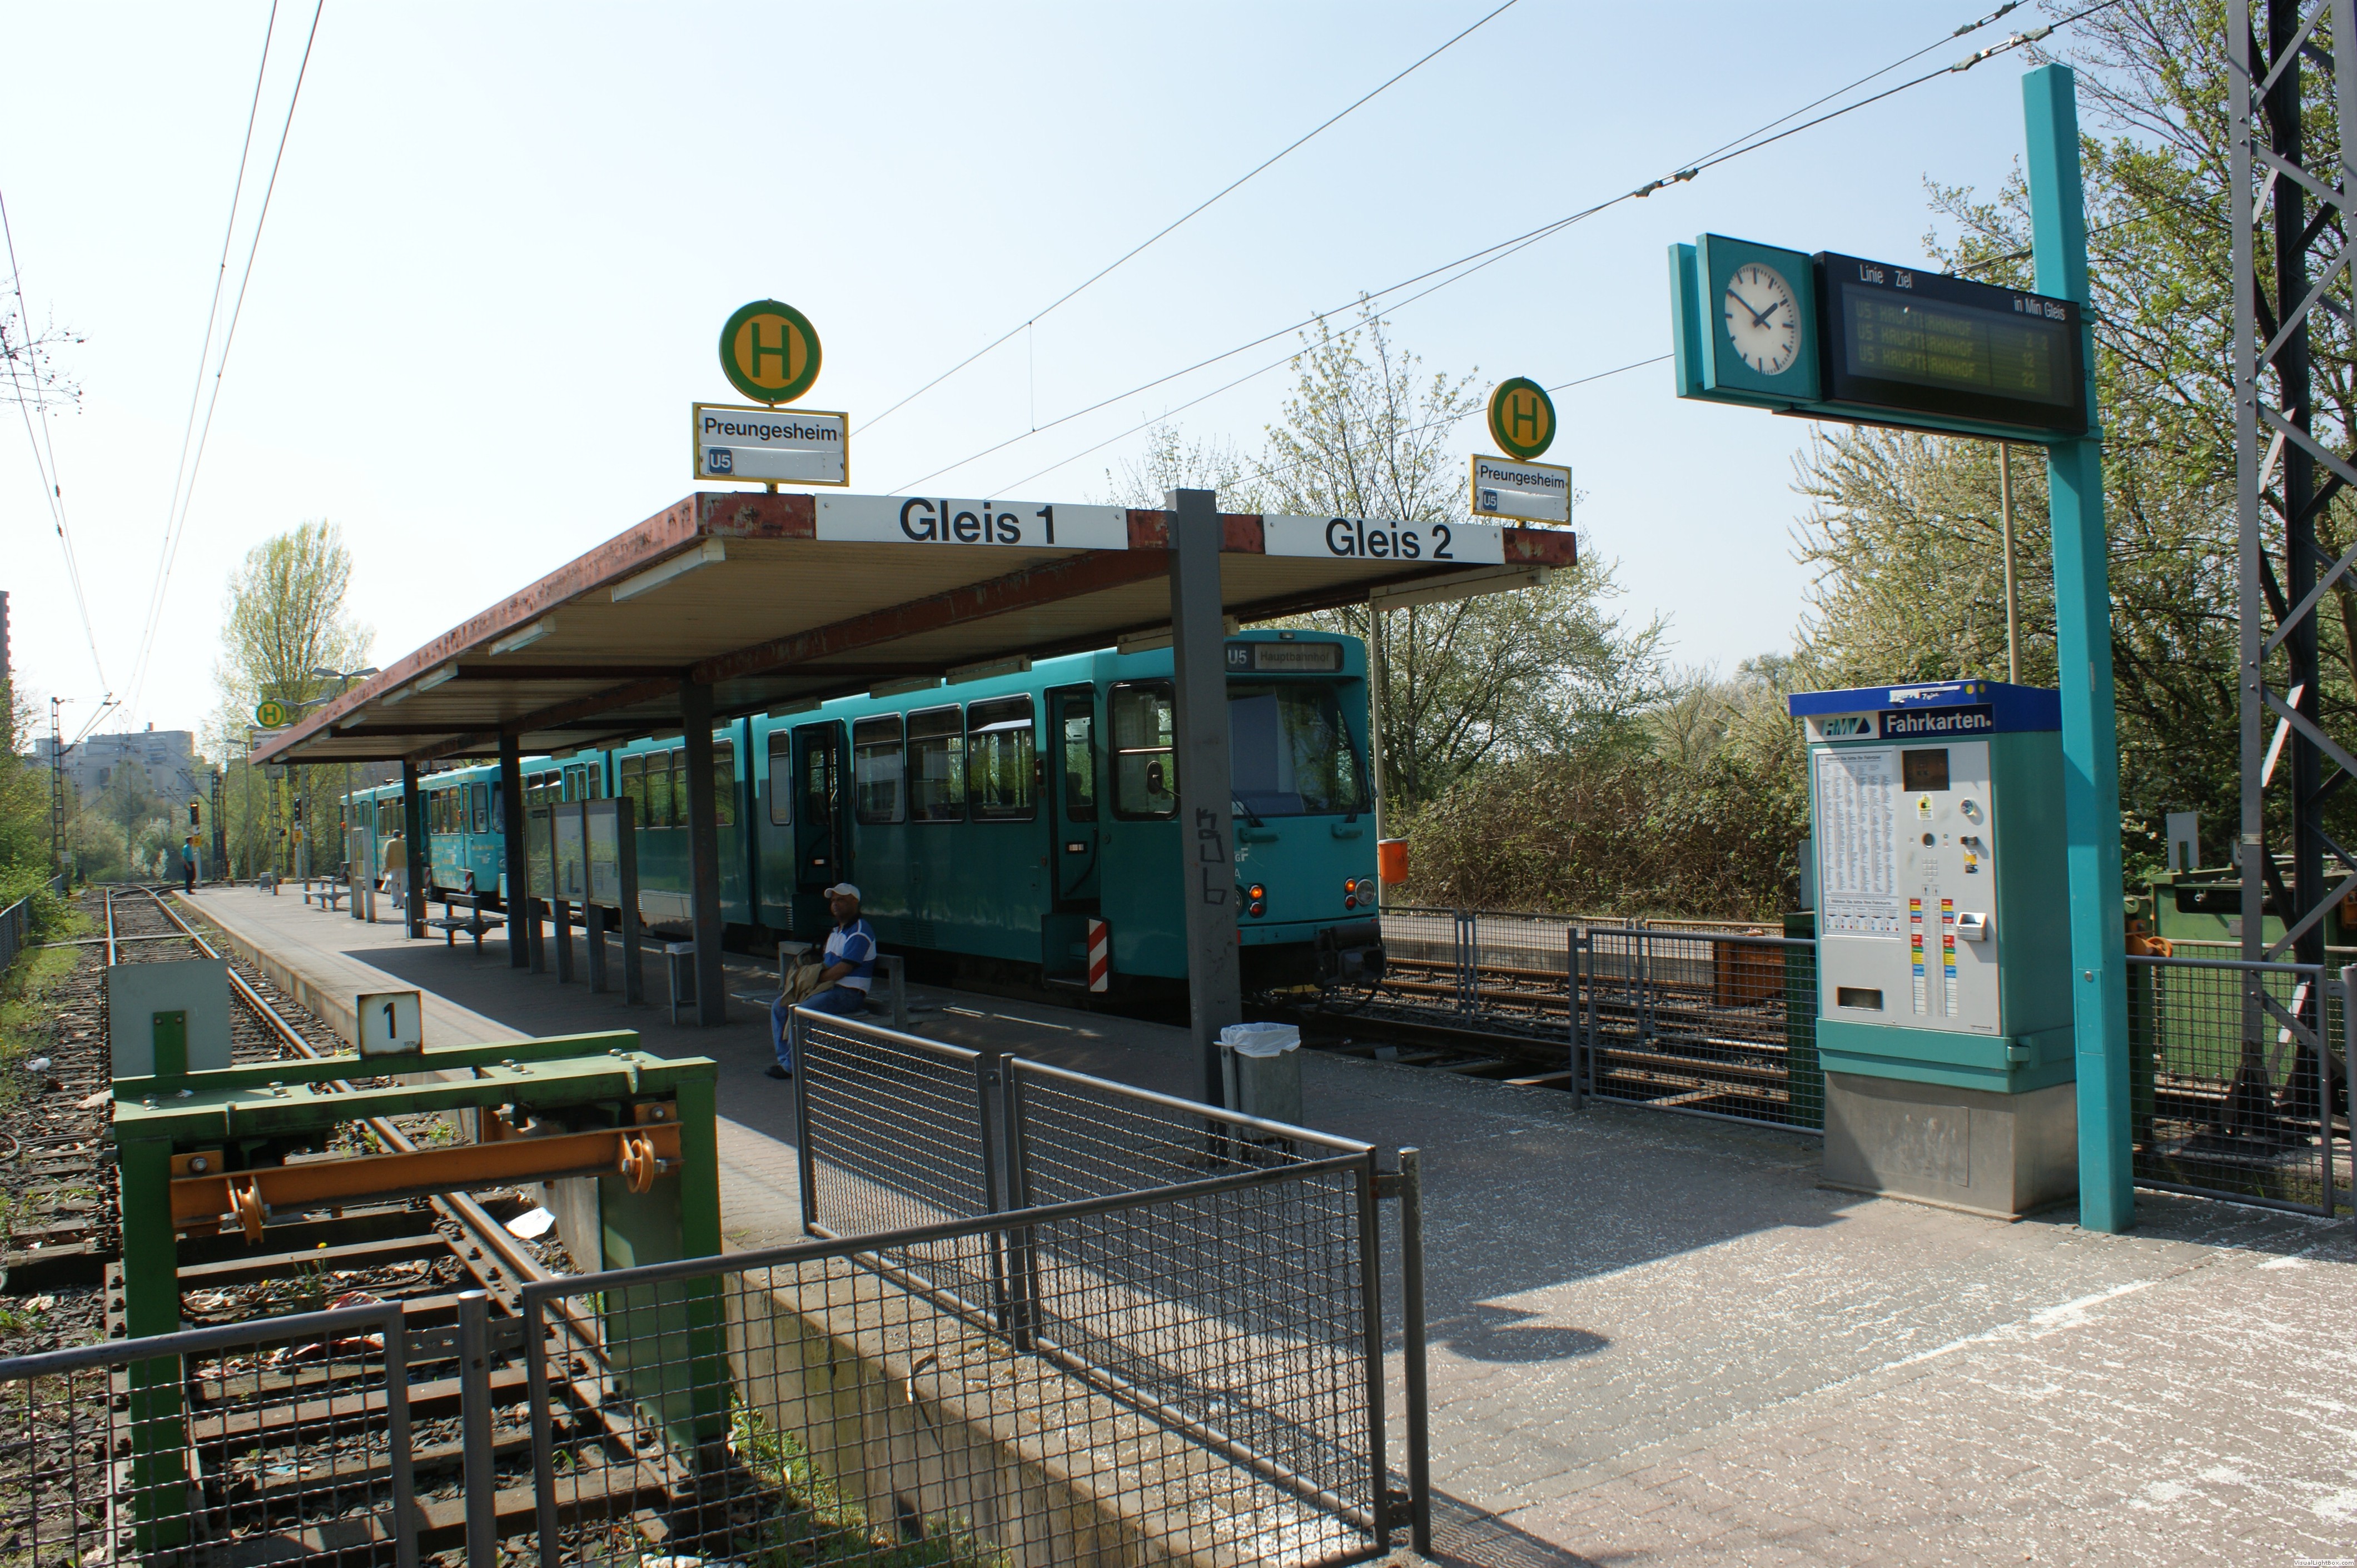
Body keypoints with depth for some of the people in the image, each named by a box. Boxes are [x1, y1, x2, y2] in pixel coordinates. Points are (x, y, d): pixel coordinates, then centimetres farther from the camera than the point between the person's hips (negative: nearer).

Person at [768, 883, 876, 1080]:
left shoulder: (860, 933, -13)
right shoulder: (836, 932, 20)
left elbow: (842, 969, -19)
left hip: (849, 994, -10)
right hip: (829, 989, 10)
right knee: (779, 1006, 2)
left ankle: (792, 1066, -17)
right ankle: (784, 1058, 0)